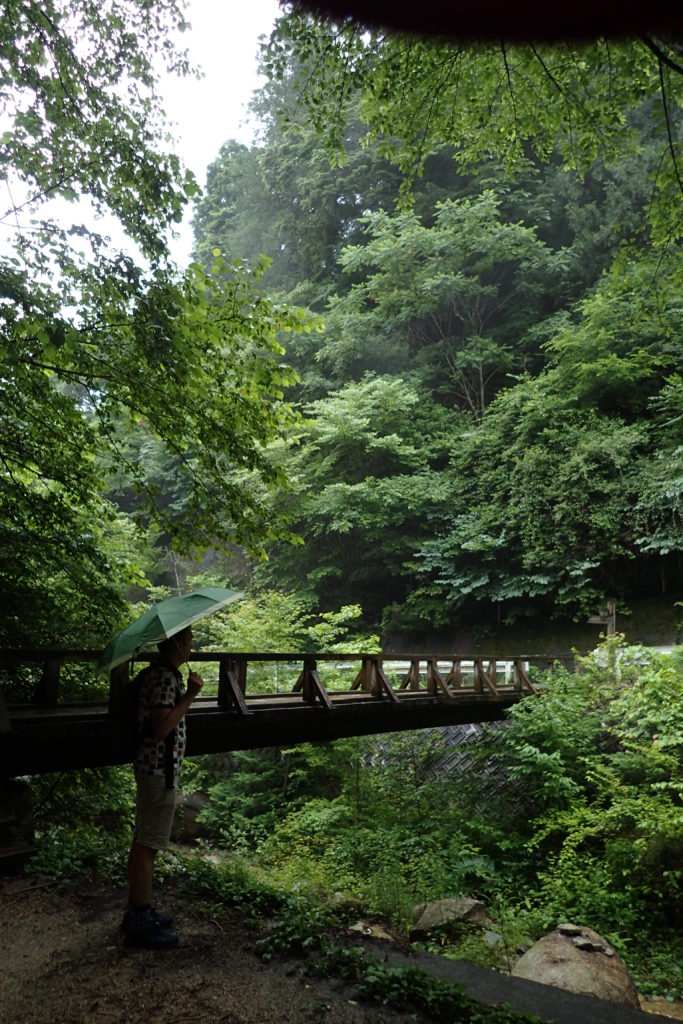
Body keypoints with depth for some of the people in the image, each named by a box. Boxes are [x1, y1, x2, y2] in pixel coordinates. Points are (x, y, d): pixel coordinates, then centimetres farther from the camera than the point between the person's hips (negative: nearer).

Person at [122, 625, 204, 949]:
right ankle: (140, 924, 8)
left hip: (153, 767, 11)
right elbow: (163, 727, -26)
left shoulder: (158, 672, 13)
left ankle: (138, 911, 29)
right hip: (160, 769, -11)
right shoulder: (166, 677, -20)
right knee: (147, 846, -2)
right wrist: (190, 694, -22)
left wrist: (186, 693, 14)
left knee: (143, 842, 17)